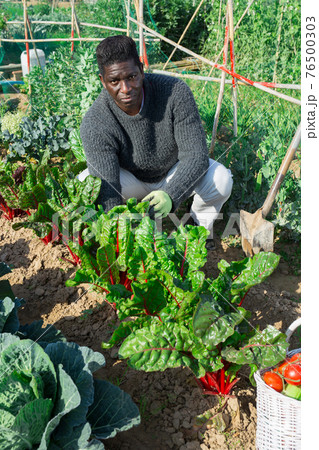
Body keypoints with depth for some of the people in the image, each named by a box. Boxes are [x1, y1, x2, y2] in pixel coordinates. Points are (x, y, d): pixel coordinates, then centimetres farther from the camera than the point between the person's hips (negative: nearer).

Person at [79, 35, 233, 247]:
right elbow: (107, 192, -35)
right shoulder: (95, 124, -31)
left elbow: (196, 155, -30)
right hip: (130, 179, 0)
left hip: (174, 173, 1)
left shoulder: (175, 91, -29)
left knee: (221, 179, -27)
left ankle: (199, 226, 6)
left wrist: (170, 196, -48)